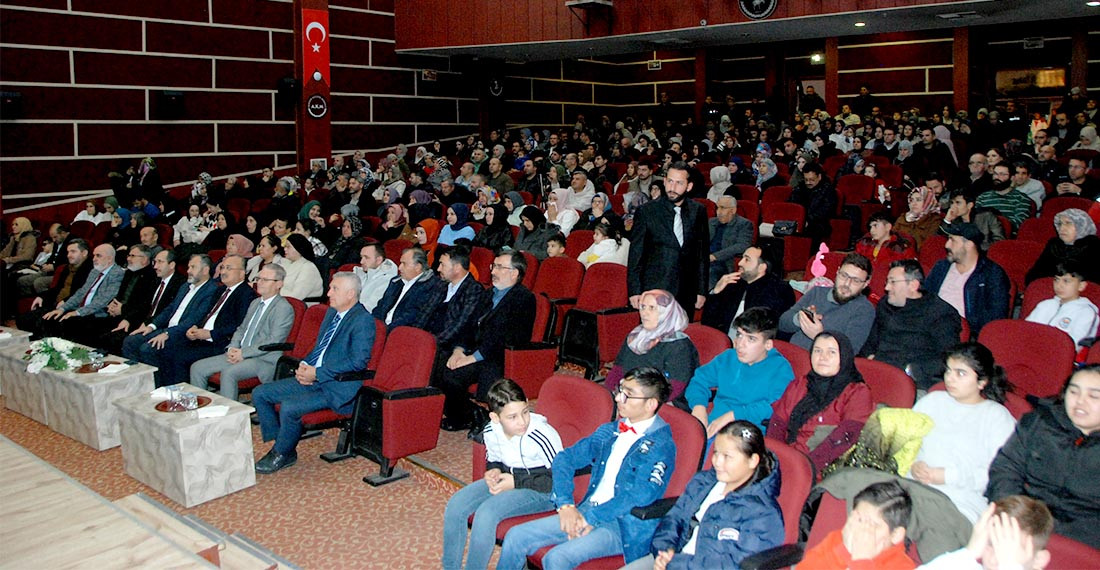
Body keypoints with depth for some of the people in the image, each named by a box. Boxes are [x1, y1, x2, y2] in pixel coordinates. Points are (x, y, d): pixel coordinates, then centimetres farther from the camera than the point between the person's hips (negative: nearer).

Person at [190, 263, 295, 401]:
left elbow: (273, 341, -17)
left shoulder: (284, 308, -10)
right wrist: (232, 348, 2)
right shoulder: (255, 303, 19)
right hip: (240, 354, 9)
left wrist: (243, 353, -16)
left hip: (265, 360, -9)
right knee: (197, 368, 0)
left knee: (228, 372, -33)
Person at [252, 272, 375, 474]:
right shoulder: (332, 312, 15)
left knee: (289, 407, -27)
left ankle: (282, 454, 0)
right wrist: (304, 365, 2)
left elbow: (358, 362, -21)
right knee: (260, 393, 3)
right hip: (312, 378, 10)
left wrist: (317, 373, -18)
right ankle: (282, 448, 9)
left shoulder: (363, 320, -14)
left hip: (338, 388, -10)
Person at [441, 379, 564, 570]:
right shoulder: (490, 432, -7)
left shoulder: (542, 436, -27)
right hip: (508, 478, 7)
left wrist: (516, 482, -21)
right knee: (455, 505, -8)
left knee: (486, 512, -28)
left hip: (543, 491, -7)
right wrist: (494, 471, -10)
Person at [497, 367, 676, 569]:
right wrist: (566, 505, -5)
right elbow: (565, 458, 12)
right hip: (585, 512, 7)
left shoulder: (662, 445, -9)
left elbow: (641, 496, -19)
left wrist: (591, 518, -18)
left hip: (624, 527, -7)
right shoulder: (609, 431, 13)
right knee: (515, 537, -5)